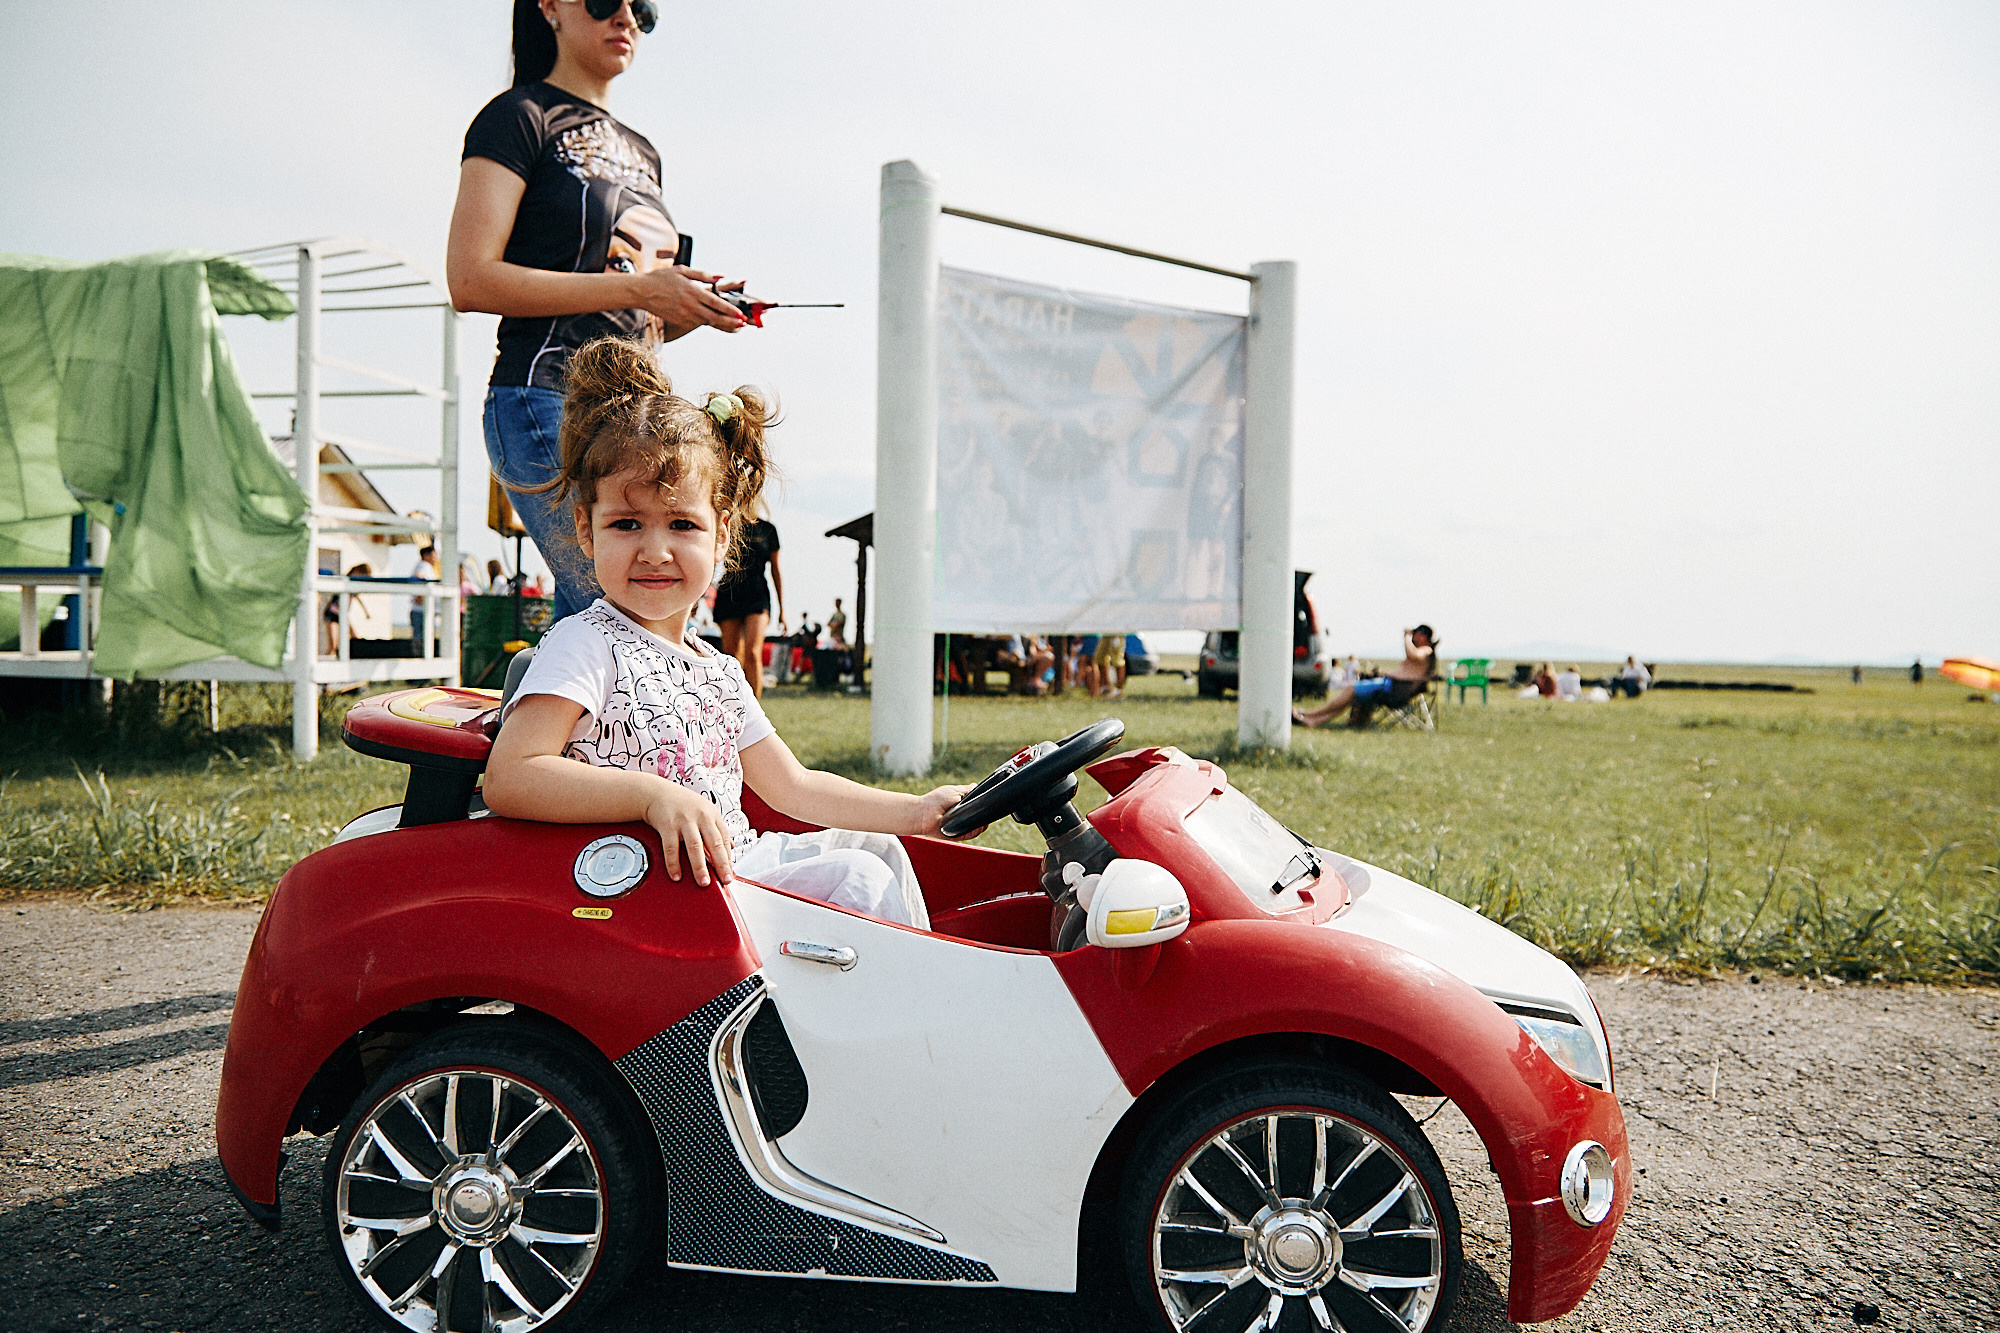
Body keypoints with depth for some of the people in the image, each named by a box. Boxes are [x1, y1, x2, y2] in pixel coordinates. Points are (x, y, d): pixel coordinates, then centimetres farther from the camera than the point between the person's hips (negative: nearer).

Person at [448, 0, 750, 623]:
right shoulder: (520, 116, 2)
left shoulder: (641, 151, 26)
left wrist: (697, 306, 6)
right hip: (549, 403, -8)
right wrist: (636, 289, -14)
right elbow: (471, 279, -11)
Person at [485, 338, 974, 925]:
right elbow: (508, 778, -25)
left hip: (742, 863, 9)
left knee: (876, 848, 15)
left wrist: (917, 812, 10)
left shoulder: (719, 669, 13)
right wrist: (656, 795, -34)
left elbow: (791, 787, 18)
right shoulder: (588, 647, -12)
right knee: (857, 877, -15)